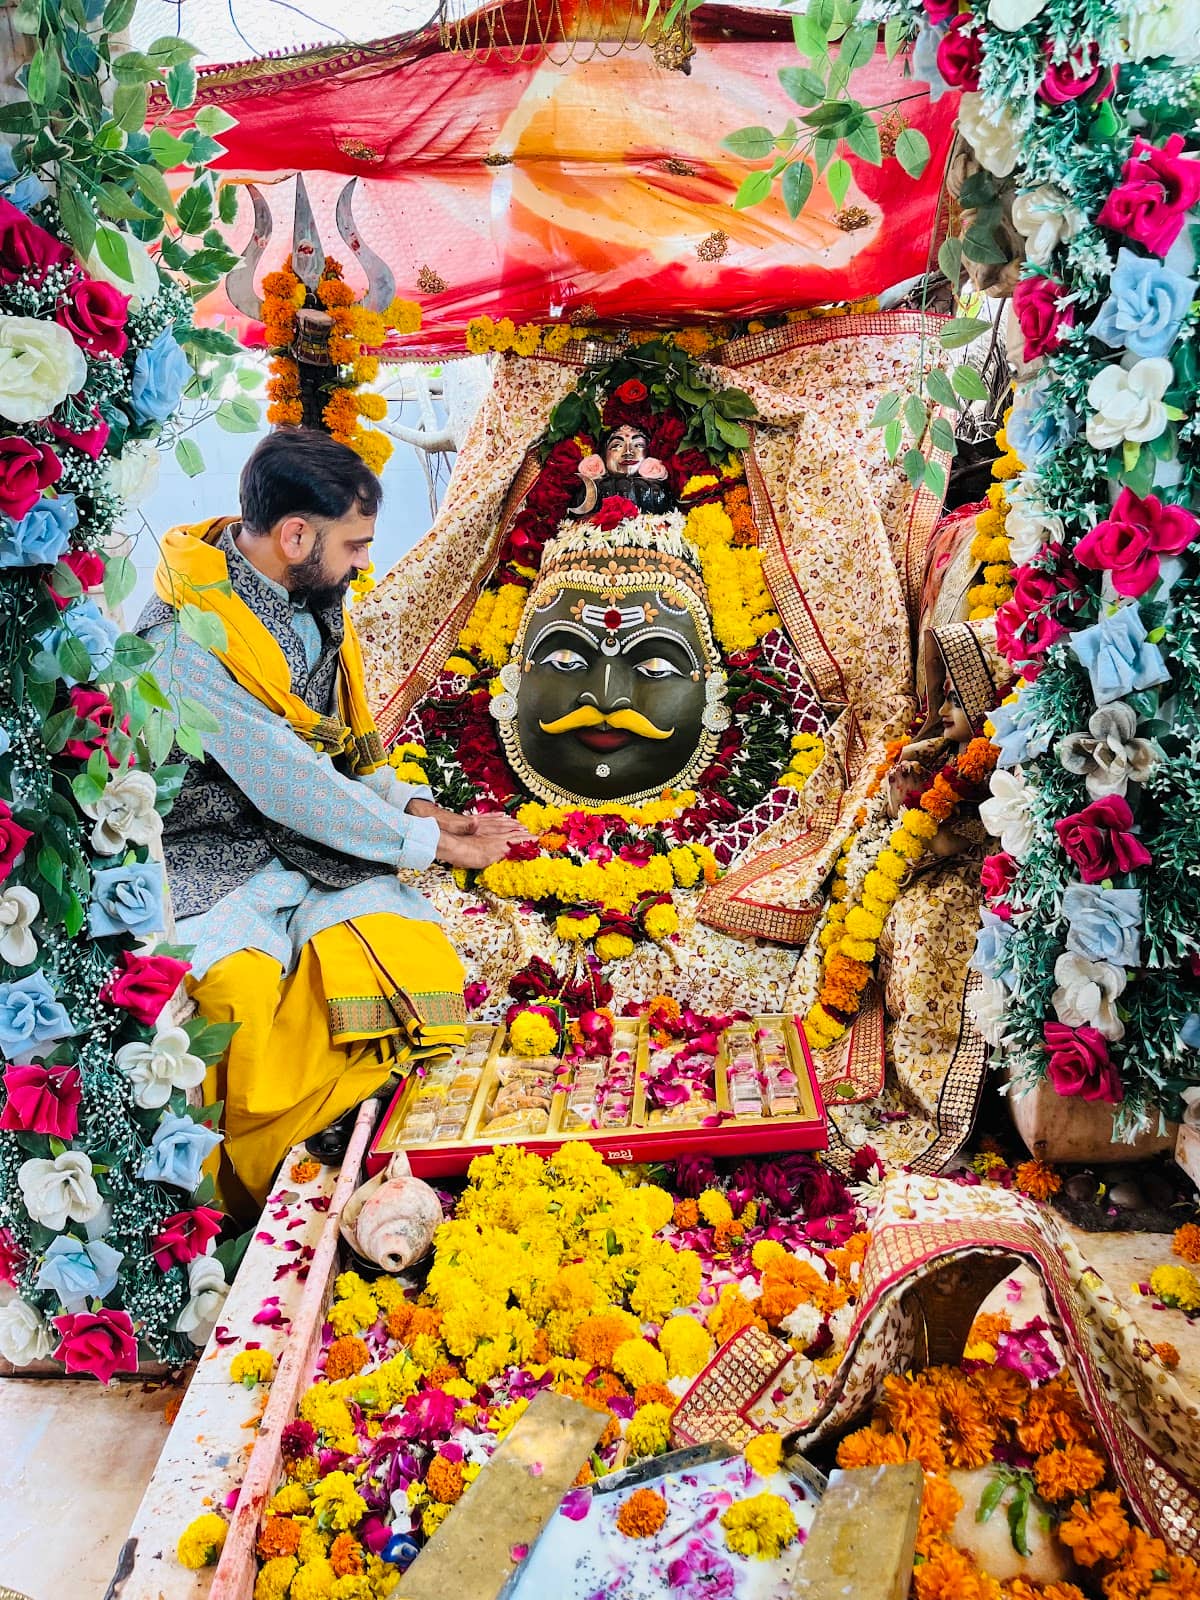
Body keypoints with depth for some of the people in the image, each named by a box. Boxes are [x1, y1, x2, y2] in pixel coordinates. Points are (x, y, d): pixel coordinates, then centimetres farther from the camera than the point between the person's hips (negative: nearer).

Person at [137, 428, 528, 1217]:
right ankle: (249, 1205, -8)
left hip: (309, 842, 7)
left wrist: (414, 806, -2)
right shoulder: (187, 636, -19)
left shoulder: (308, 600, 6)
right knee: (246, 999, -32)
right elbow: (286, 787, -21)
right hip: (215, 861, -6)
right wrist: (428, 843, -13)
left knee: (410, 969, -20)